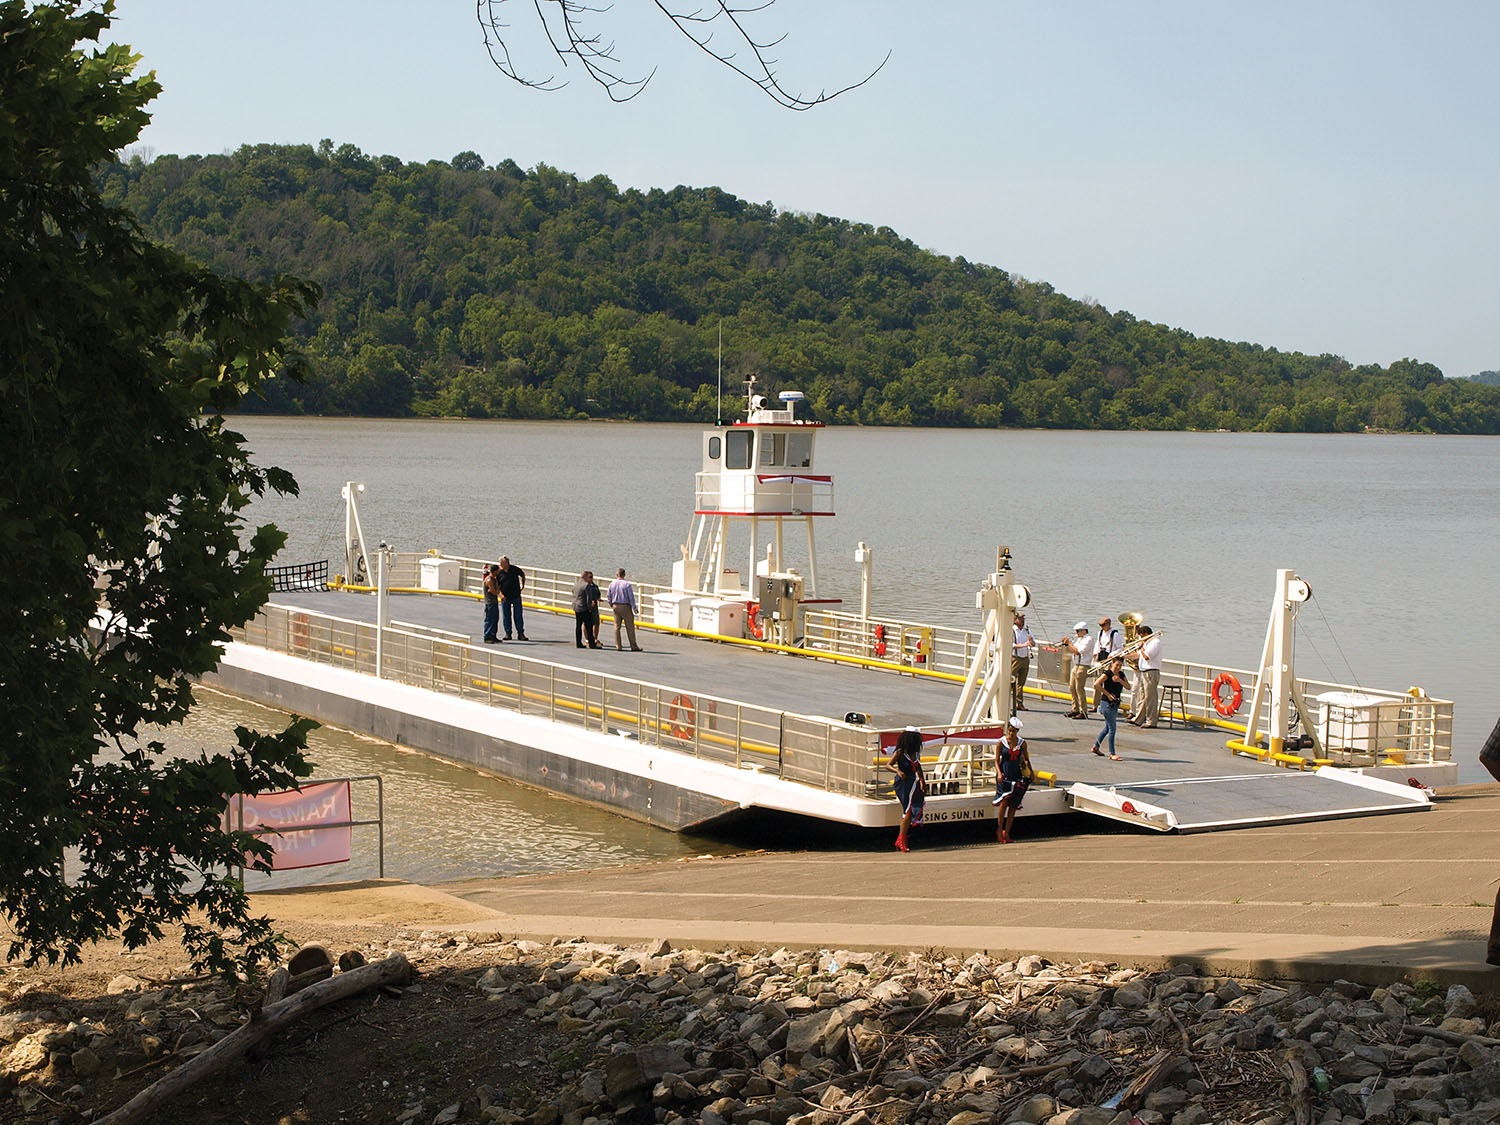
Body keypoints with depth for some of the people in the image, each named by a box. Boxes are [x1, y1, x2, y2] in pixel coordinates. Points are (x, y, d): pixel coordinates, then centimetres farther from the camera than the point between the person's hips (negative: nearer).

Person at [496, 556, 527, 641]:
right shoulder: (498, 572, -4)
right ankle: (508, 634, 14)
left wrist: (523, 585, 13)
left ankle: (520, 634, 5)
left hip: (516, 596, 0)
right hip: (505, 598, 0)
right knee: (506, 616, 4)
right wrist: (500, 594, -15)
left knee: (518, 616, 1)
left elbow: (523, 574, 18)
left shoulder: (514, 569, -2)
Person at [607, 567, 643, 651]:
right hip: (625, 606, -4)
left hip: (615, 606, 4)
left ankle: (618, 646, 6)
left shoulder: (611, 584, 2)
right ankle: (633, 646, 3)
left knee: (617, 626, 9)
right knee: (630, 627, 1)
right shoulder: (627, 585, -12)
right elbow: (631, 597, -12)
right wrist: (635, 608, -4)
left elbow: (609, 596, 10)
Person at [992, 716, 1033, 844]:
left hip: (1016, 776, 3)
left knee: (1013, 805, 1)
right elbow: (996, 760, -2)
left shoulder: (1022, 743, 6)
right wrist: (999, 773, -17)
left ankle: (1006, 832, 10)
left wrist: (1029, 773, 0)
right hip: (1004, 775, -3)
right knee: (1004, 800, -17)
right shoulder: (1001, 742, -1)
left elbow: (1026, 759, 15)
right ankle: (999, 829, -4)